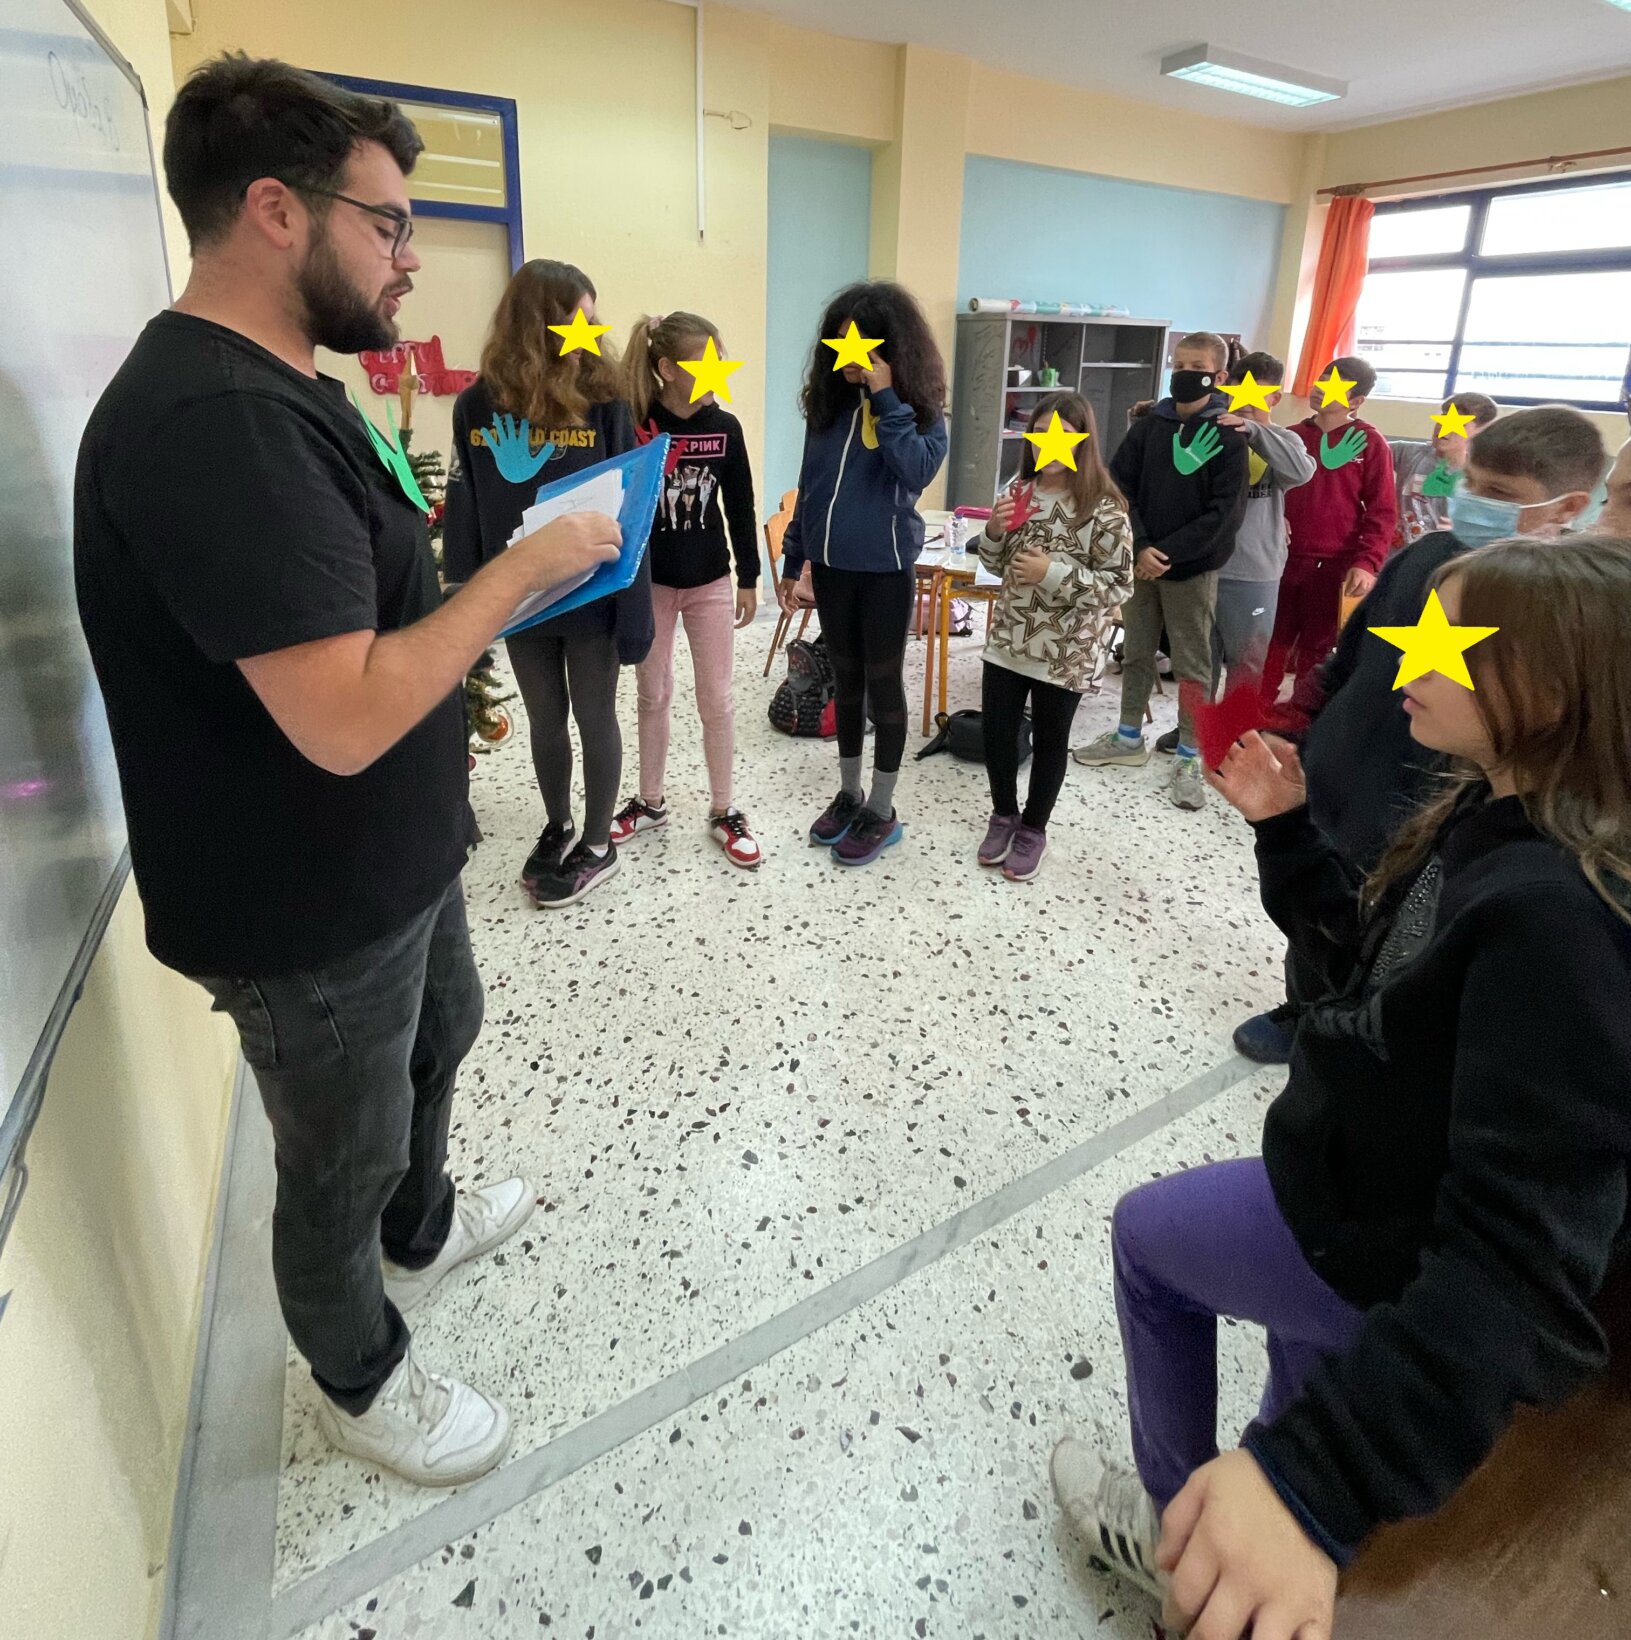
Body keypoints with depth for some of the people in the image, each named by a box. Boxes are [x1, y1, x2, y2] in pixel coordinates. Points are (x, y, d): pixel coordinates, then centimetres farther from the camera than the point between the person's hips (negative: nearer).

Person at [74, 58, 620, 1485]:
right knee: (342, 1164, 14)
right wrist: (526, 566, -24)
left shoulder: (277, 391, 7)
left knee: (440, 1038, 30)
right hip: (309, 918, -10)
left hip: (401, 860, 10)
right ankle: (363, 1381, 43)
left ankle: (422, 1233, 59)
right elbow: (343, 717, -34)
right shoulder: (212, 422, -28)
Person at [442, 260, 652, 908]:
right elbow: (463, 513, 1)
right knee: (544, 721, 16)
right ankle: (556, 829, 36)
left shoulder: (601, 401, -9)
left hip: (592, 599, -3)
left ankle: (597, 845, 26)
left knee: (595, 719, 9)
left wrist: (634, 608, -14)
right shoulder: (477, 405, -1)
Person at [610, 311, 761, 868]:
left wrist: (748, 579, 3)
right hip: (648, 583, -1)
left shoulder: (724, 427, -2)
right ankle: (650, 801, 28)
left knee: (716, 700, 4)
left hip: (710, 582, 1)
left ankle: (723, 812, 17)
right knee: (654, 696, 11)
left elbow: (740, 507, 3)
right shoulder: (633, 425, -9)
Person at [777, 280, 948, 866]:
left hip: (886, 569, -4)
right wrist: (792, 561, 12)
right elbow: (809, 487, 12)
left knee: (883, 684, 4)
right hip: (832, 567, 5)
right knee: (846, 679, 14)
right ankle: (848, 795, 28)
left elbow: (918, 472, -25)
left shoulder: (921, 408, -6)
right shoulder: (828, 403, 6)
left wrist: (886, 398, -20)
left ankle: (882, 812, 16)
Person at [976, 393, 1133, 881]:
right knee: (996, 732, 11)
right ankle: (1003, 815, 34)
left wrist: (1055, 574, -23)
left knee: (1049, 741, 10)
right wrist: (995, 530, -10)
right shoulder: (1018, 491, 3)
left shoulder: (1103, 508, -13)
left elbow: (1120, 585, -13)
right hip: (1007, 639, 5)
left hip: (1064, 650, -4)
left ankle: (1032, 829, 29)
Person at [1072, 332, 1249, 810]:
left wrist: (1168, 553, -18)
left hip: (1193, 568, -4)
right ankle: (1130, 738, 29)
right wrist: (1140, 547, -13)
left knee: (1192, 665, 3)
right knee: (1136, 654, 14)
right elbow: (1118, 487, 0)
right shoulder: (1149, 425, 5)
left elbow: (1225, 511, -12)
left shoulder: (1228, 435, -6)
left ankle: (1189, 758, 13)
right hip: (1139, 561, 4)